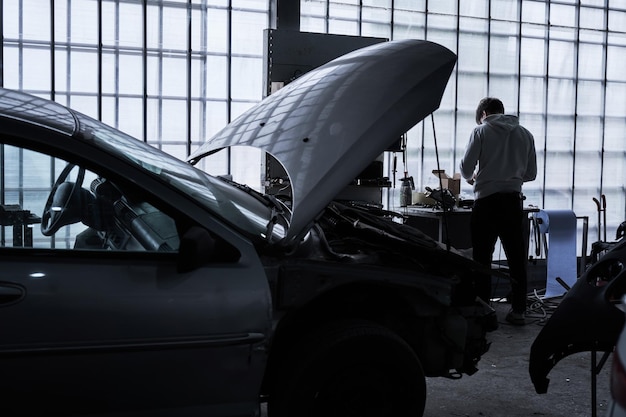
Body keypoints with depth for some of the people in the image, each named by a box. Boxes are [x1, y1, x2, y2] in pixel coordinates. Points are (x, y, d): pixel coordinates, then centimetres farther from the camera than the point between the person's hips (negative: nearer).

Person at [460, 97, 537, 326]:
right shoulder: (525, 134, 10)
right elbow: (531, 173, 13)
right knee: (517, 258, 9)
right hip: (513, 201, 3)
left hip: (486, 201, -3)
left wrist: (473, 177, 18)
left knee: (482, 258, 4)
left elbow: (466, 167, -4)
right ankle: (518, 310, 12)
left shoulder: (481, 131, 0)